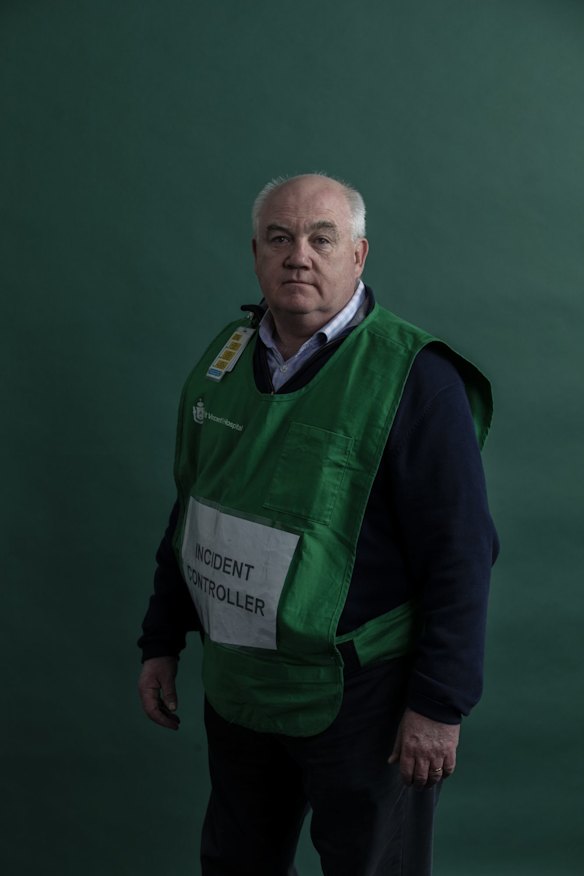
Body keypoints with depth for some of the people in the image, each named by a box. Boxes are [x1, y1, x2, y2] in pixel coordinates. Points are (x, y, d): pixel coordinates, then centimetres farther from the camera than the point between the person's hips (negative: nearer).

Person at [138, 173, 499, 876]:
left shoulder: (413, 377, -17)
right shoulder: (224, 358, 4)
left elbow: (460, 551, -17)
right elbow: (189, 511, 13)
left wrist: (440, 704, -18)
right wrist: (161, 641, 14)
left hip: (360, 700, -6)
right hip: (236, 687, 6)